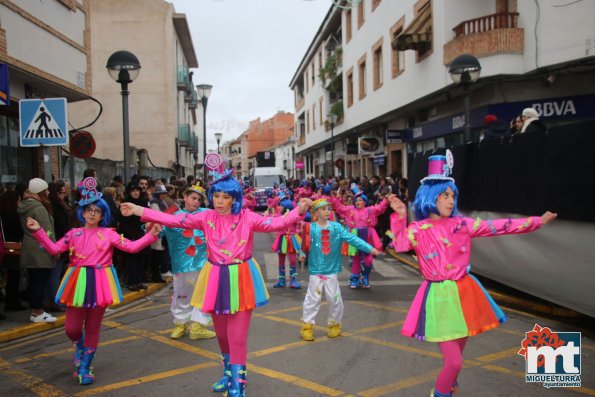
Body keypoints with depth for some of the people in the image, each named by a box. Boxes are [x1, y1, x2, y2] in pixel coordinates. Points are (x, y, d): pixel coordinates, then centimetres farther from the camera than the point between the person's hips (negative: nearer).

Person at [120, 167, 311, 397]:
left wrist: (298, 212, -34)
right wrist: (140, 211, -11)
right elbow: (174, 220, -6)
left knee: (237, 336, -3)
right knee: (221, 333, 18)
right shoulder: (206, 217, -1)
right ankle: (229, 373, 42)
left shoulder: (247, 217, -8)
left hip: (240, 280, -3)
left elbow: (275, 224, -19)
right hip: (216, 279, 3)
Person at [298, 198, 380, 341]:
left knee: (335, 299, 10)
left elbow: (352, 238, -11)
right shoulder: (311, 228, -9)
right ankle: (307, 326, 19)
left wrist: (370, 248, -17)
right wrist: (302, 254, -19)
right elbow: (305, 245, -2)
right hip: (315, 270, -2)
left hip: (332, 270, 2)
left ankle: (334, 324, 30)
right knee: (313, 299, 5)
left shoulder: (336, 227, -6)